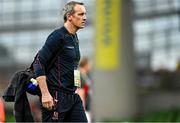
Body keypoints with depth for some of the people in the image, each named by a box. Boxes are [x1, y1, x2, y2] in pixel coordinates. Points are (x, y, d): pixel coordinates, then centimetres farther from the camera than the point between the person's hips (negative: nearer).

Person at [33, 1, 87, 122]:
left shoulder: (75, 38, 15)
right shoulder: (58, 36, -12)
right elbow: (39, 63, -17)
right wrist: (45, 94, -22)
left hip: (72, 96, 9)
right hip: (56, 97, -9)